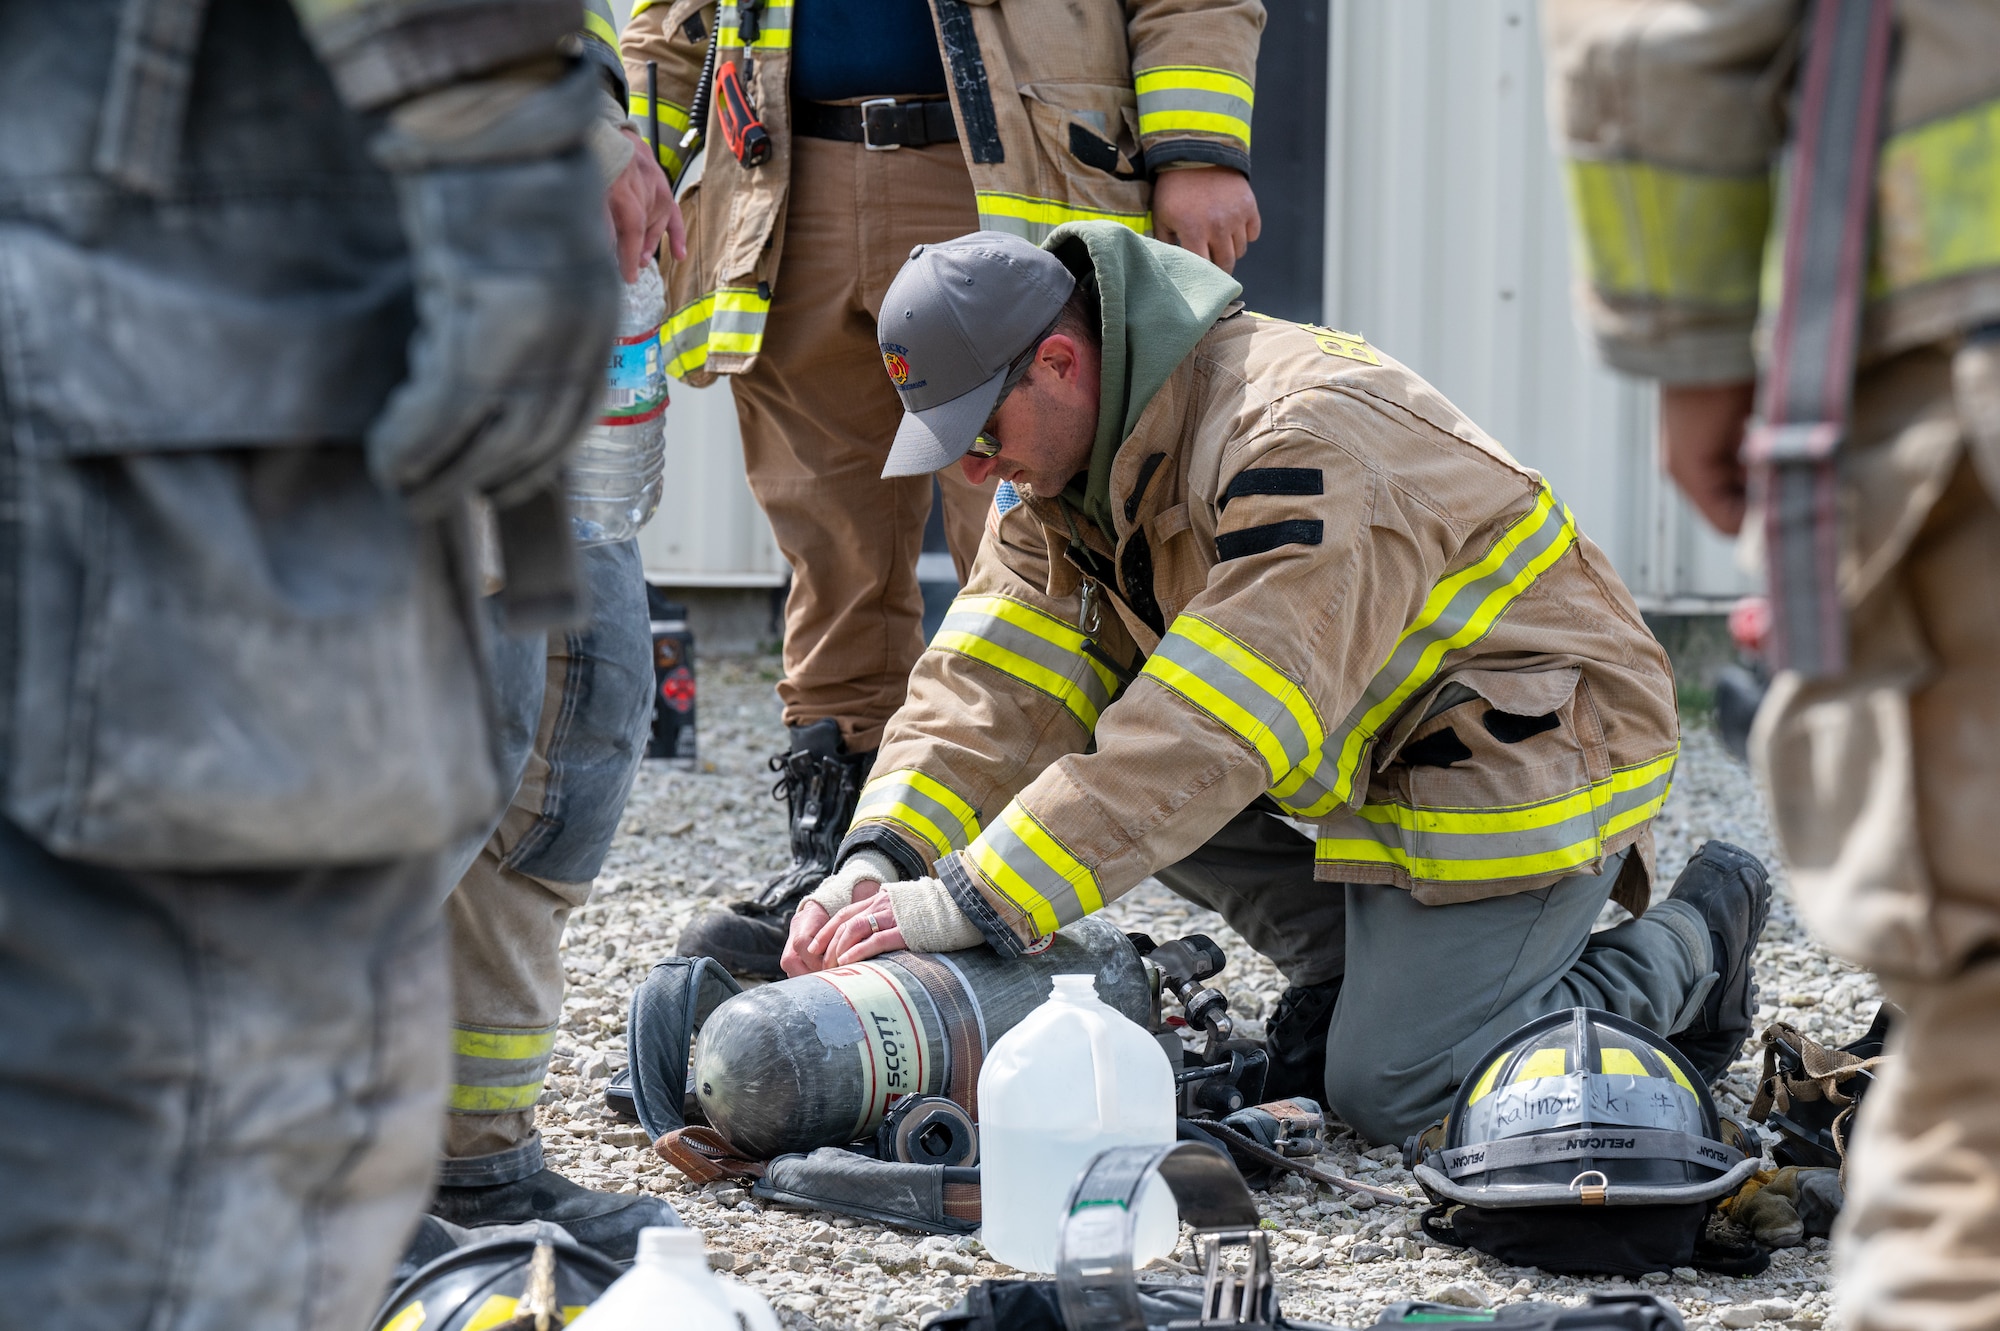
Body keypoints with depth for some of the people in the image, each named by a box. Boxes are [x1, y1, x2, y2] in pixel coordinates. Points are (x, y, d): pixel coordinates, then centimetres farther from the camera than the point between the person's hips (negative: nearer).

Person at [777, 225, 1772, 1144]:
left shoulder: (1305, 444, -32)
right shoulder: (1067, 466, -2)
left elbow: (1210, 739, -39)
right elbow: (999, 688, -7)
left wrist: (972, 904, -42)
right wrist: (881, 859, -26)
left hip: (1525, 753, -9)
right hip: (1369, 753, 9)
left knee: (1389, 1094, -16)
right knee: (1090, 761, -7)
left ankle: (1684, 955, 7)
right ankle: (1382, 969, 5)